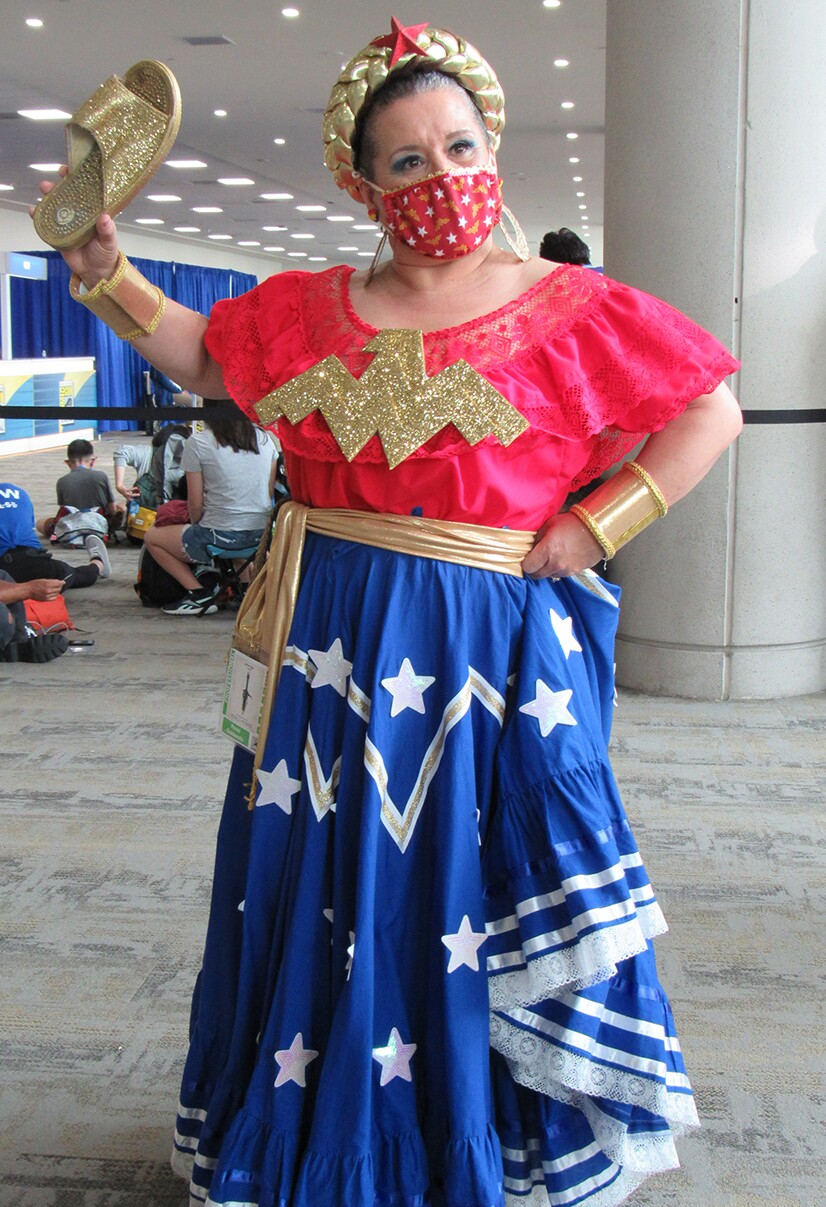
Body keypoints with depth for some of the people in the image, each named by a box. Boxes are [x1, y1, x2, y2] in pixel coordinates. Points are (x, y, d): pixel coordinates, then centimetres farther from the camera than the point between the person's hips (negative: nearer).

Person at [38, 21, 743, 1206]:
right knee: (325, 888, 13)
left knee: (466, 904, 6)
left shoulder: (571, 311, -4)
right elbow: (202, 358, 22)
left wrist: (590, 529, -7)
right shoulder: (311, 310, 7)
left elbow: (712, 410, 0)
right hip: (330, 652, 4)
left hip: (487, 653, -3)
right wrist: (106, 269, 10)